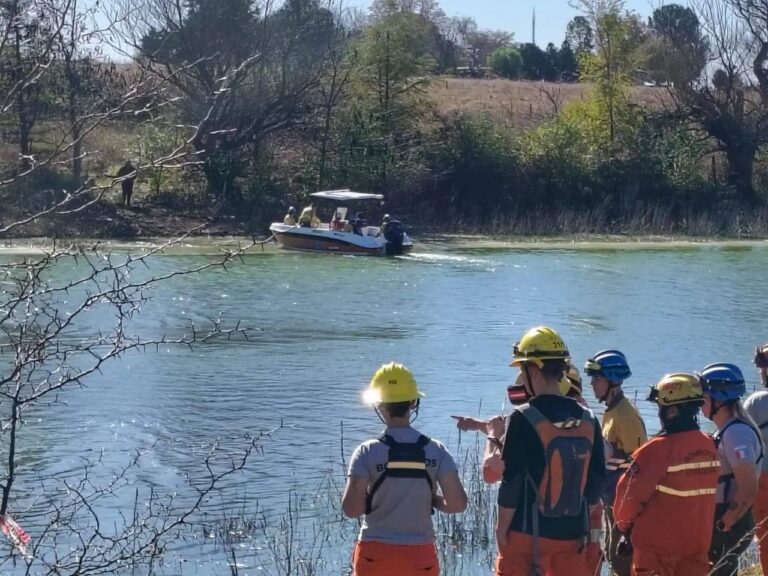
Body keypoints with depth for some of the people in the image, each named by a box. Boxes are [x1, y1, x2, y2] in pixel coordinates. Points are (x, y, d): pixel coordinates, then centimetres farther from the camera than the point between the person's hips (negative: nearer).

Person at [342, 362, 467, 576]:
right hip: (420, 556, 1)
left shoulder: (368, 452, -9)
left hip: (376, 555, -1)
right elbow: (457, 504, -6)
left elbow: (351, 508, -13)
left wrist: (376, 500, 8)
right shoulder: (436, 451, -3)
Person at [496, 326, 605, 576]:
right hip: (572, 534, 5)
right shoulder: (588, 420, 3)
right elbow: (596, 481, 8)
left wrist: (501, 528, -3)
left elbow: (512, 482, -12)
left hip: (527, 534, -4)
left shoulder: (523, 419, -13)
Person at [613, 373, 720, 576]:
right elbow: (703, 495, 9)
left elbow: (631, 493, -12)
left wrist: (626, 525, 6)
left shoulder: (658, 449, -19)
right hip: (697, 542, 6)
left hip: (658, 544, -6)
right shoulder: (709, 446, 1)